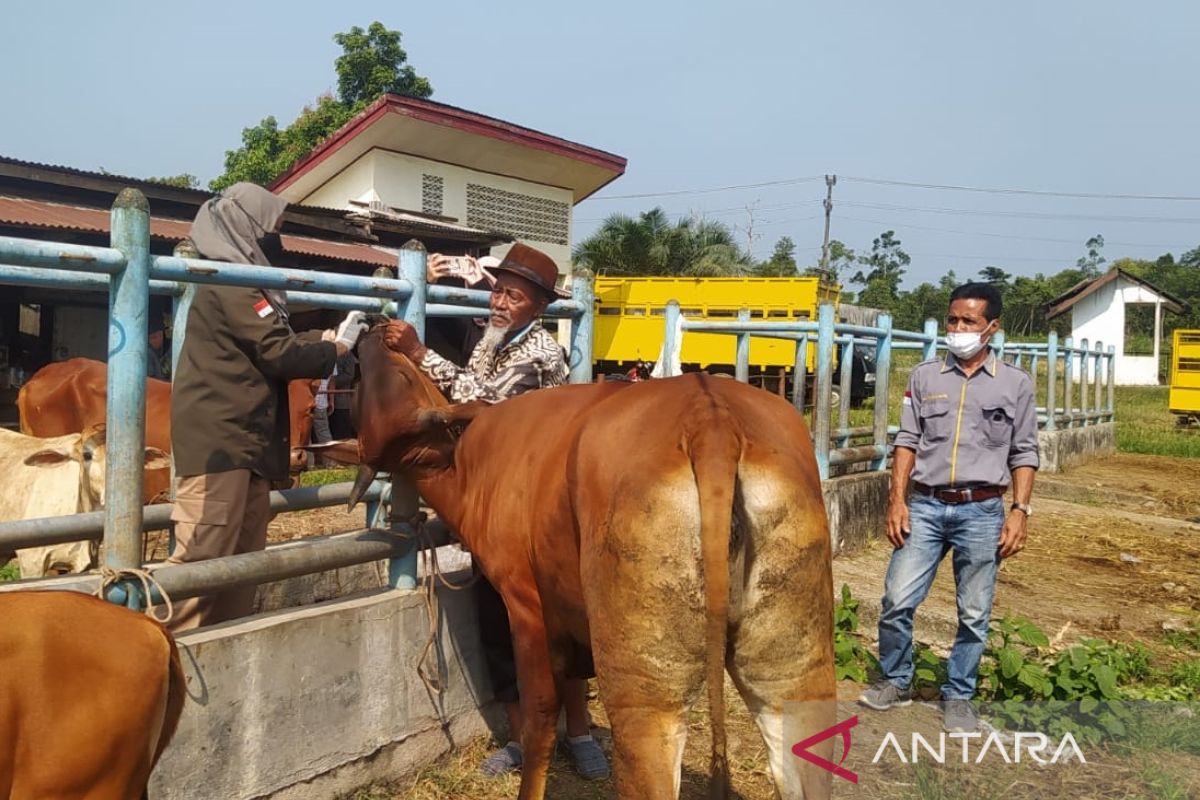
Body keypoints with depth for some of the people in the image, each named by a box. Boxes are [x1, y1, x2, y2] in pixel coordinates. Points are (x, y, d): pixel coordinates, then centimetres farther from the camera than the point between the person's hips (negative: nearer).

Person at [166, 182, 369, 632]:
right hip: (219, 439, -11)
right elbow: (281, 355, -16)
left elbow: (275, 343, 21)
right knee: (203, 558, -10)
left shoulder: (240, 282, 21)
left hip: (245, 439, 11)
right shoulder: (232, 284, -11)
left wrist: (331, 335, 15)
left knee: (244, 557, 13)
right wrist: (337, 348, -1)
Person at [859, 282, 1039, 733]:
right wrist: (897, 500, -2)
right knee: (897, 600, -1)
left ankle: (958, 696, 25)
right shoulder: (925, 377, 7)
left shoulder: (1016, 384, 4)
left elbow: (1024, 454, 5)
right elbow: (907, 441, 6)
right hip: (925, 506, 1)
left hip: (982, 512, -1)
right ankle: (896, 682, 21)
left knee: (974, 614, 7)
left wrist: (1020, 511, -4)